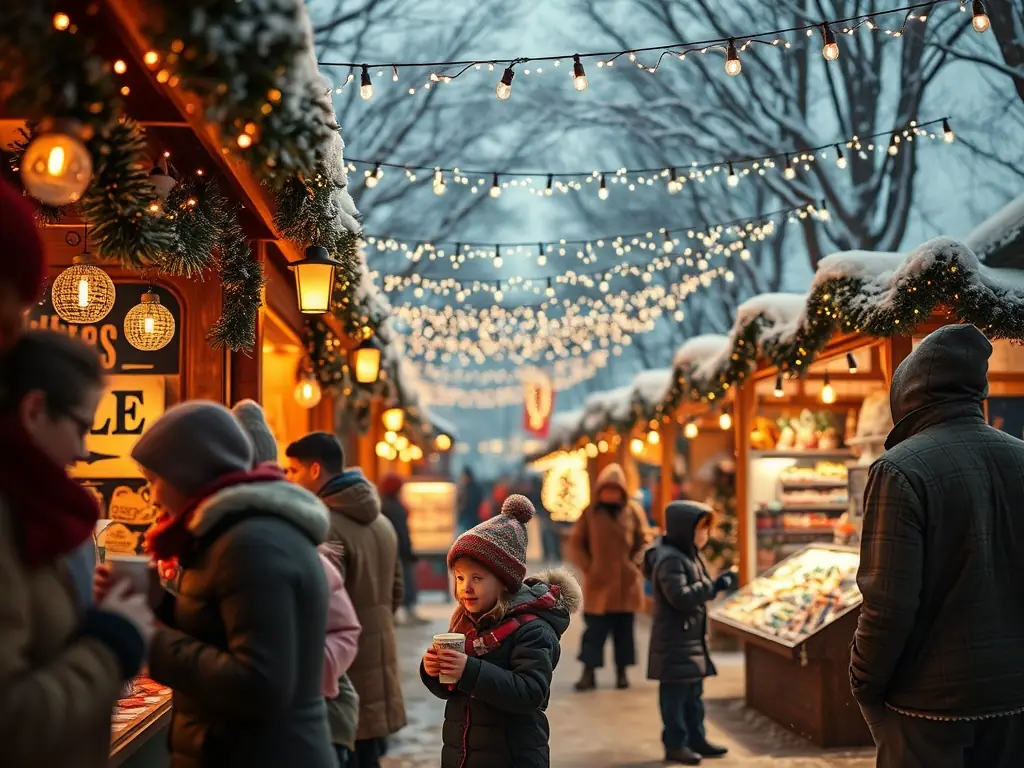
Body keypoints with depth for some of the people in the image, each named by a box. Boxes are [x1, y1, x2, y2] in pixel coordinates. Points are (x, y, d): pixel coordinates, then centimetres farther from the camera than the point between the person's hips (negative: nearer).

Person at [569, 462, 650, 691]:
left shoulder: (633, 511, 2)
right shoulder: (590, 513, 1)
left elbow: (643, 541, 7)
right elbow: (576, 543, 6)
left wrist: (635, 564, -5)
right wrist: (587, 567, -4)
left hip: (626, 584, 1)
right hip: (598, 582, -1)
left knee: (624, 628, 8)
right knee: (594, 629, -2)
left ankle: (622, 672, 17)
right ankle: (589, 673, 0)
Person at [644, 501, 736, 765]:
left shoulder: (690, 555, 13)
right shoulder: (670, 560, -20)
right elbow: (681, 597, -28)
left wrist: (717, 583, 4)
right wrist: (715, 587, -26)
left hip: (692, 638, 10)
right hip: (674, 641, -10)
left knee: (694, 693, 17)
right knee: (675, 693, -2)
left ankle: (696, 739, 26)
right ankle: (675, 744, 4)